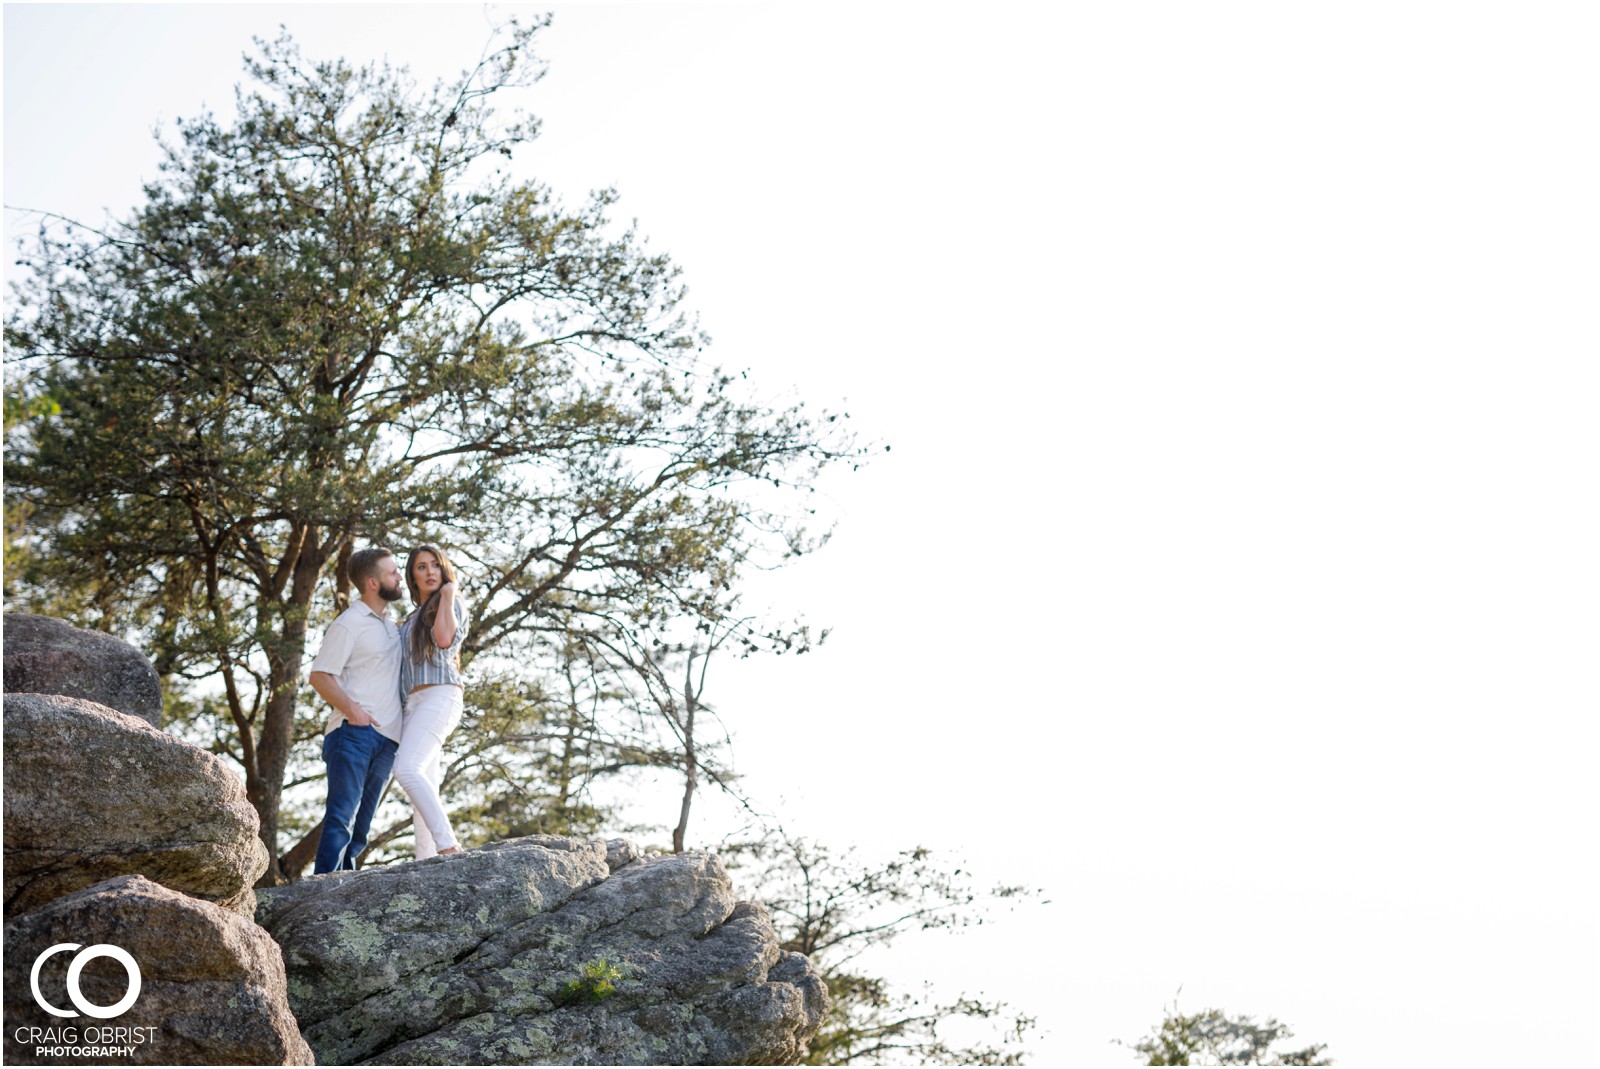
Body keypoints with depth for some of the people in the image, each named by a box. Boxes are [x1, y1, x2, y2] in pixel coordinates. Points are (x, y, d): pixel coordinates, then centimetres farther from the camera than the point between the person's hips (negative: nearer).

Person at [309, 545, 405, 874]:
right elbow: (319, 676, -9)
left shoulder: (390, 624, 20)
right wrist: (350, 708, -23)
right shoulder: (349, 623, -4)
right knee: (341, 816, -14)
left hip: (387, 738, 8)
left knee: (360, 824, 7)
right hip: (353, 733, -8)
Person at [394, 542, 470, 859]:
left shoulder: (452, 605, 4)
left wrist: (448, 595, -7)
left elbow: (445, 640, -16)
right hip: (414, 703, 8)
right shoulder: (412, 619, 27)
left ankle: (449, 846, -33)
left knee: (406, 768, -27)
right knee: (424, 788, -1)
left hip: (439, 696, -8)